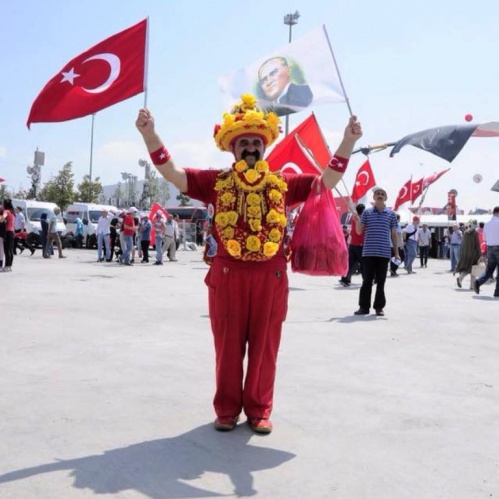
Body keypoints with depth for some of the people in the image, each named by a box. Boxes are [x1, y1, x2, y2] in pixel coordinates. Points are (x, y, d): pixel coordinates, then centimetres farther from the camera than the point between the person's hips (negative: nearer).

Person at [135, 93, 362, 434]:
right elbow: (171, 172, -1)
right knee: (228, 346, 7)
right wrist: (150, 134, -14)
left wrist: (348, 142, -2)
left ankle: (259, 410, 21)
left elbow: (327, 181, 7)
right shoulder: (216, 182, 6)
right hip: (227, 274, -1)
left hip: (271, 276, 1)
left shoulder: (283, 183, 10)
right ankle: (227, 409, 21)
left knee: (264, 346, 8)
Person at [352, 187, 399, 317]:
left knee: (380, 281, 4)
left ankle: (379, 307, 12)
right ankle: (364, 306, 9)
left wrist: (396, 252, 7)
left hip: (384, 253, 0)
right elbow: (359, 231, 5)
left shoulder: (391, 214, 7)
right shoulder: (367, 212, 6)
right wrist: (357, 221, -14)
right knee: (367, 280, 2)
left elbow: (393, 234, 11)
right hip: (368, 252, 0)